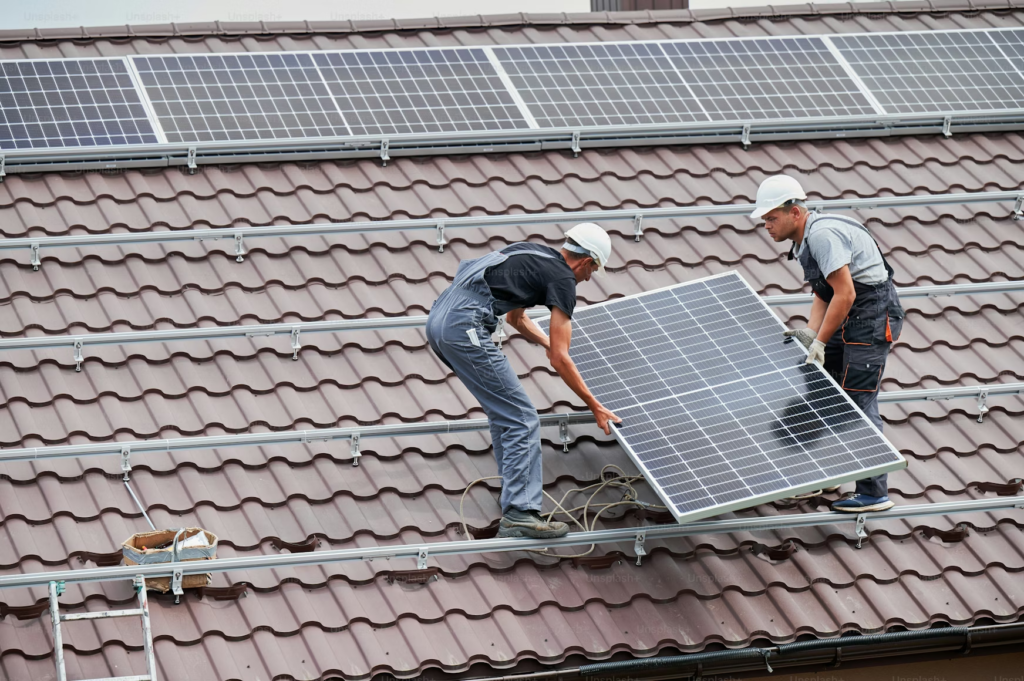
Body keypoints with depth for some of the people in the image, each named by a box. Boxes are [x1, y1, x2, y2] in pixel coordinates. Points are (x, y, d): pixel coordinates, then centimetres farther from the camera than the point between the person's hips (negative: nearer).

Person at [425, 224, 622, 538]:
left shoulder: (531, 254, 26)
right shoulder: (562, 279, 1)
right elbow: (560, 360, -1)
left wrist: (548, 343, 58)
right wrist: (595, 407, 6)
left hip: (437, 320, 10)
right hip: (464, 327, -10)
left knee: (504, 412, 23)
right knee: (522, 420, -7)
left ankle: (515, 491, 26)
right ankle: (519, 514, -13)